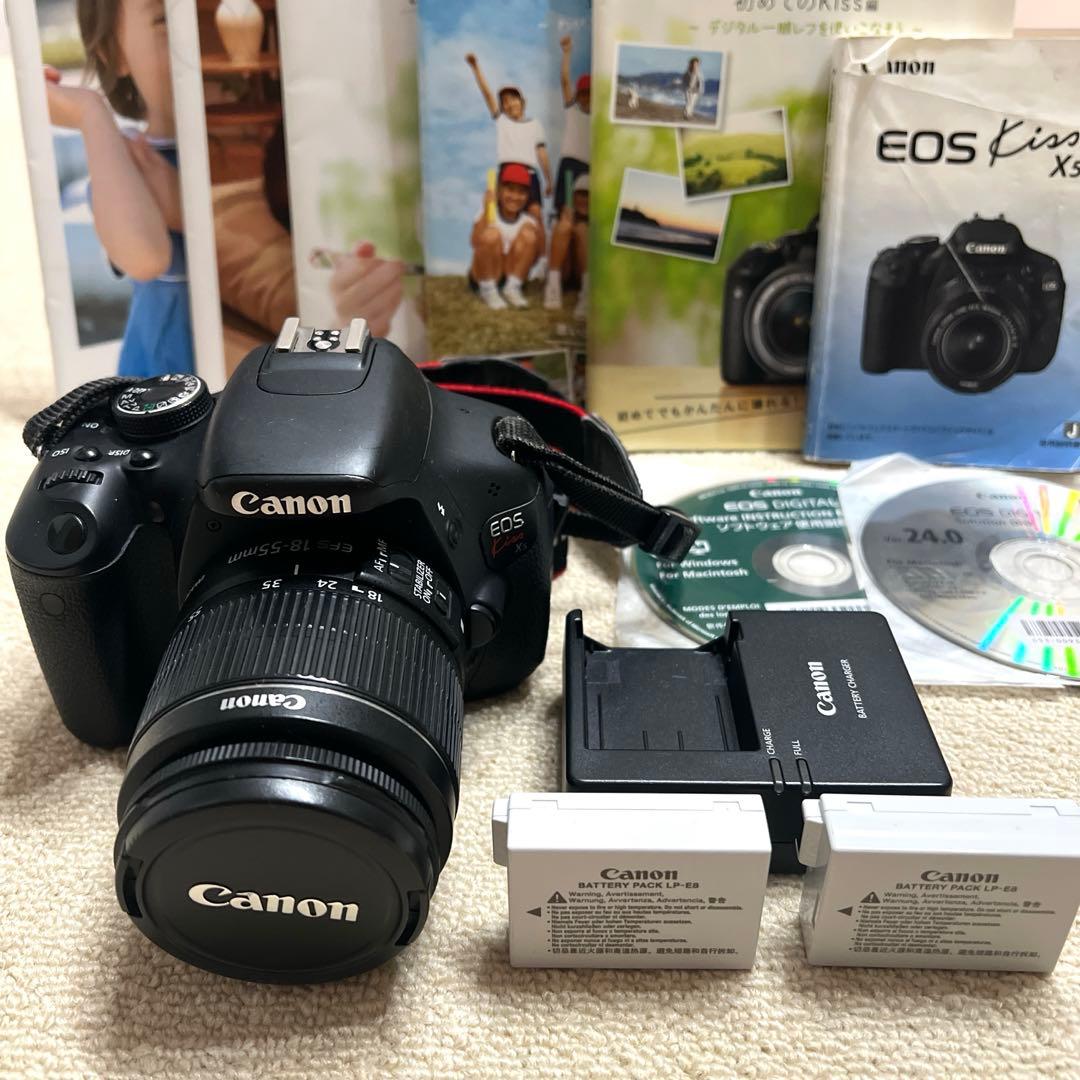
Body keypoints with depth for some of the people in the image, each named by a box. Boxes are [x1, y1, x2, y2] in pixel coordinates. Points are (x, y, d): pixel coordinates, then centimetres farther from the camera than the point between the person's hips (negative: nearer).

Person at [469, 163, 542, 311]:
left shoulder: (527, 220, -2)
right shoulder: (487, 214, -10)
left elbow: (534, 257, -6)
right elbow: (475, 243, -27)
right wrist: (486, 211, -33)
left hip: (512, 272, 3)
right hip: (484, 275, -3)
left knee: (528, 233, -17)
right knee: (492, 233, -29)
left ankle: (513, 287, -11)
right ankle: (488, 290, -13)